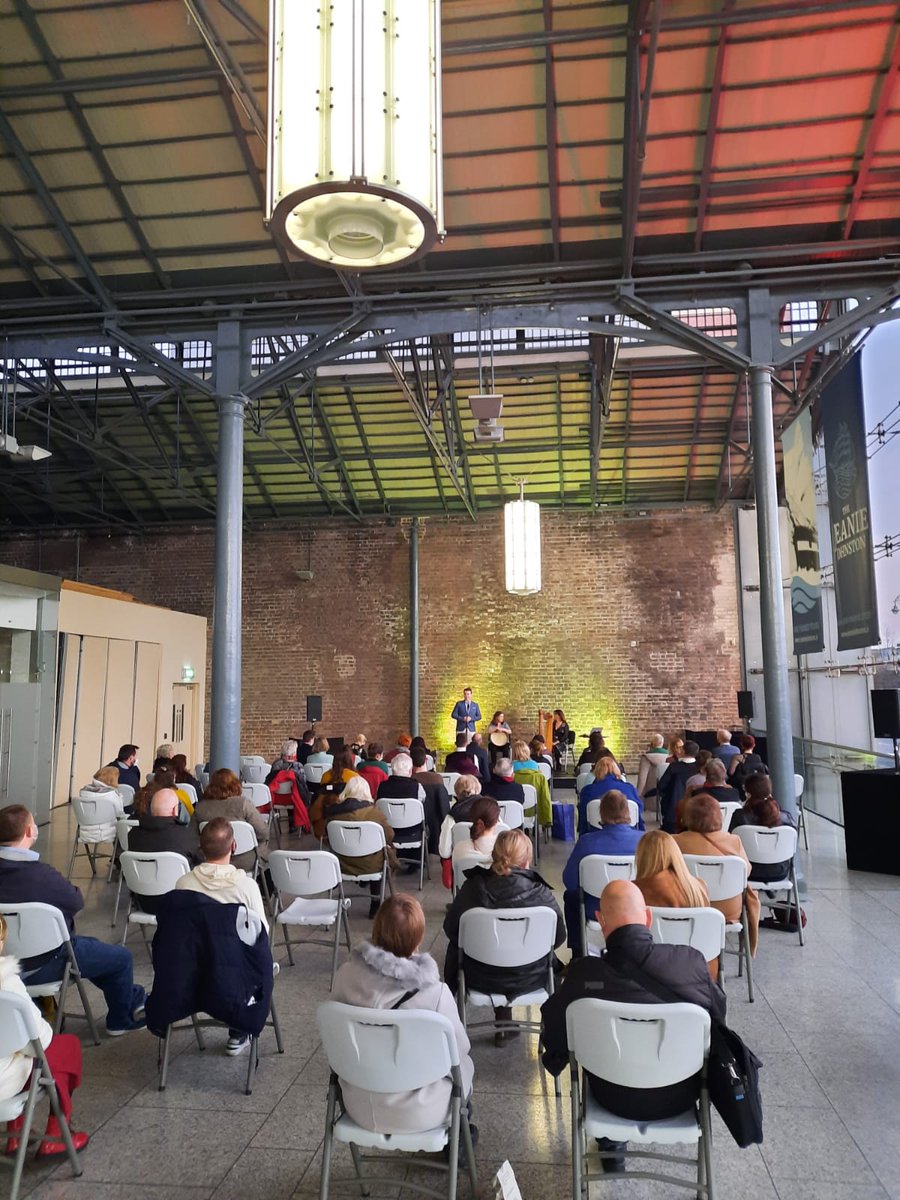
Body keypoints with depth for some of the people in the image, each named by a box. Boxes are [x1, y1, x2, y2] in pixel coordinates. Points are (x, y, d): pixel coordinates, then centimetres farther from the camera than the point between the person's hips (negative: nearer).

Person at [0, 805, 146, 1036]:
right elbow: (77, 902, -15)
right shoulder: (39, 874, -31)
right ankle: (121, 1020, 31)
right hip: (40, 967, -8)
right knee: (121, 957, 9)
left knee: (87, 945, 29)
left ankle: (134, 998, 40)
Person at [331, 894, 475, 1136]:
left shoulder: (346, 975, -17)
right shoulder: (434, 993, -28)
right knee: (464, 1064, 26)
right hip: (417, 1115, -4)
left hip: (358, 1106, 4)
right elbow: (459, 1049, -12)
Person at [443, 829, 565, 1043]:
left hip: (481, 979, 1)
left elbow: (450, 929, -4)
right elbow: (559, 937, -6)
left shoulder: (472, 888, -17)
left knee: (455, 947, 32)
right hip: (528, 980, 0)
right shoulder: (542, 894, -20)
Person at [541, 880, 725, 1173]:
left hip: (617, 1099, -1)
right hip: (681, 1097, 1)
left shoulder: (583, 974, -26)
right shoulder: (692, 961, -24)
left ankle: (611, 1148, 39)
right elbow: (719, 1014, -3)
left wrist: (554, 1062, 15)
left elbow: (555, 1033, -8)